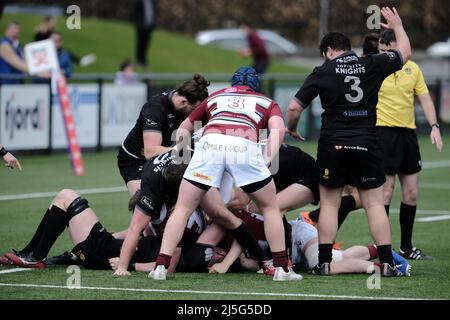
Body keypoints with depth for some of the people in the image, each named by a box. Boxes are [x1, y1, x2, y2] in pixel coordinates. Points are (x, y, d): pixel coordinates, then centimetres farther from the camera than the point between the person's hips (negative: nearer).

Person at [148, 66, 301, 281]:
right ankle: (282, 269, 16)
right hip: (245, 146, -1)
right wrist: (265, 159, 3)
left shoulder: (215, 97, 37)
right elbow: (278, 129, 10)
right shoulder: (266, 102, 32)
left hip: (210, 143, 1)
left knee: (183, 208, 11)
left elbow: (184, 129, 43)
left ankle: (161, 267, 1)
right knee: (270, 207, 18)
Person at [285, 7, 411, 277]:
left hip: (333, 146, -1)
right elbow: (405, 53, 18)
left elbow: (294, 108, -3)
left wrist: (291, 129, 17)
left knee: (329, 204, 8)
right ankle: (387, 263, -1)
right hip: (367, 145, 1)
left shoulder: (322, 72, -2)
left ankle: (324, 263, 5)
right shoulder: (372, 64, 1)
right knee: (375, 204, 4)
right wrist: (398, 27, 35)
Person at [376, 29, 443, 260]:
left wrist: (434, 126, -1)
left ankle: (407, 247, 18)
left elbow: (425, 99, 11)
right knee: (385, 191, -8)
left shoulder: (412, 69, 8)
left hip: (408, 133, 6)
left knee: (411, 193, 8)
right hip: (384, 131, -6)